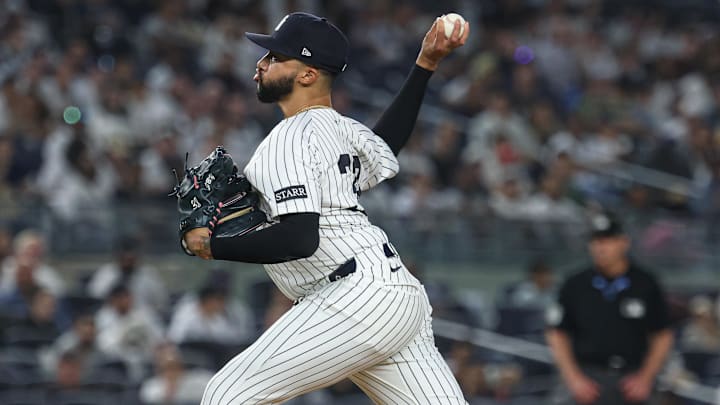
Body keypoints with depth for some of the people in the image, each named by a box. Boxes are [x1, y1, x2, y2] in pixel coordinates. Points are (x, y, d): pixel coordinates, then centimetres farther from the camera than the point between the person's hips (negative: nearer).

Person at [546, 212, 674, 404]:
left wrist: (645, 378, -2)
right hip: (589, 379, -1)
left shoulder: (645, 284, 2)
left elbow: (663, 336, 8)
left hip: (632, 380, 1)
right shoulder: (575, 286, 2)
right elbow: (557, 336, 8)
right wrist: (574, 379, -2)